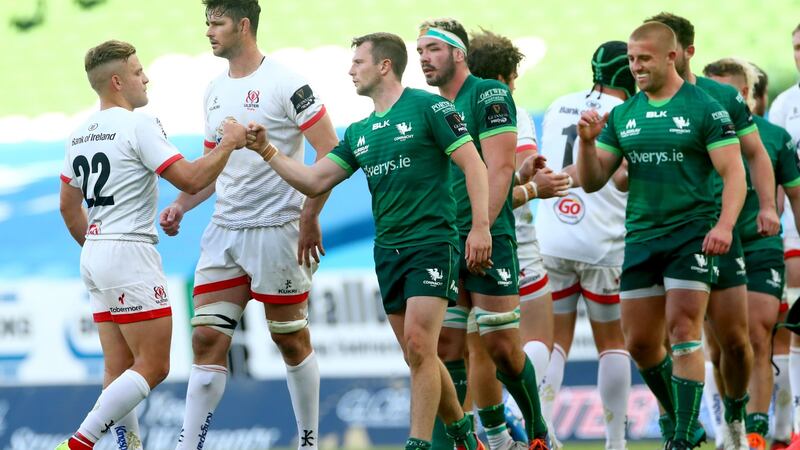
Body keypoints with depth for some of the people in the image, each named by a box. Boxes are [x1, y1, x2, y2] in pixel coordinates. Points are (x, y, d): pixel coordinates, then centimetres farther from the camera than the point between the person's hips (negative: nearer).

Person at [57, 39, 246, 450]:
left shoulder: (80, 134, 13)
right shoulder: (136, 125, -12)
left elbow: (69, 207, 21)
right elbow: (191, 180, -17)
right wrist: (229, 143, -3)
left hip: (94, 258, 9)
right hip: (130, 253, -9)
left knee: (119, 370, 8)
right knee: (153, 367, -7)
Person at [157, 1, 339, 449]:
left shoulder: (285, 83, -10)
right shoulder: (216, 90, 13)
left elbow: (331, 153, -12)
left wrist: (310, 217, -17)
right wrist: (181, 205, 8)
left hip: (276, 228, -7)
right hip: (224, 228, 7)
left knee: (292, 340, 3)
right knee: (207, 338, -1)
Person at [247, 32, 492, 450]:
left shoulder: (427, 107, -7)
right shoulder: (358, 132, 14)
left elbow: (473, 164, -9)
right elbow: (314, 181, 14)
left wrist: (480, 227, -17)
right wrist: (266, 151, 5)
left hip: (432, 243, -7)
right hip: (387, 251, 7)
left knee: (418, 344, -16)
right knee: (418, 354, 8)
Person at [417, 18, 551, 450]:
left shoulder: (489, 94, -6)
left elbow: (499, 168, -14)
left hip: (488, 239, -7)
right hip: (443, 243, 7)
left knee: (501, 345, -5)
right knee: (446, 347, 0)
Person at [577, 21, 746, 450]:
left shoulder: (704, 109, -5)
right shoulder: (622, 115, 9)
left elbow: (733, 172, -9)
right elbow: (592, 182, 11)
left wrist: (724, 225, -24)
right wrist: (587, 141, -8)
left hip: (692, 233, -5)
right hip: (641, 235, 5)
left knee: (683, 330, -13)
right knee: (639, 342, 6)